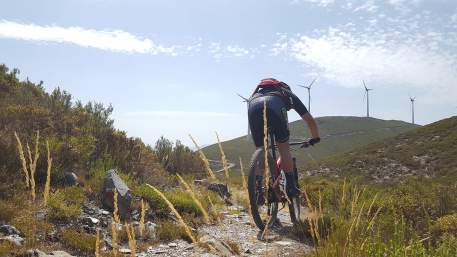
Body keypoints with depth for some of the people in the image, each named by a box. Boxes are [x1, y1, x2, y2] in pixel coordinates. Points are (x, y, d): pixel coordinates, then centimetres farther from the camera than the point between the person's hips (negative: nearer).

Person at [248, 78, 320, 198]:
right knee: (284, 148, 10)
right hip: (274, 105, -3)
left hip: (253, 105, 3)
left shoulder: (257, 91, 48)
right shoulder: (290, 95, 40)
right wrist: (315, 138, 57)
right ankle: (291, 187, 6)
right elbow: (310, 120, 42)